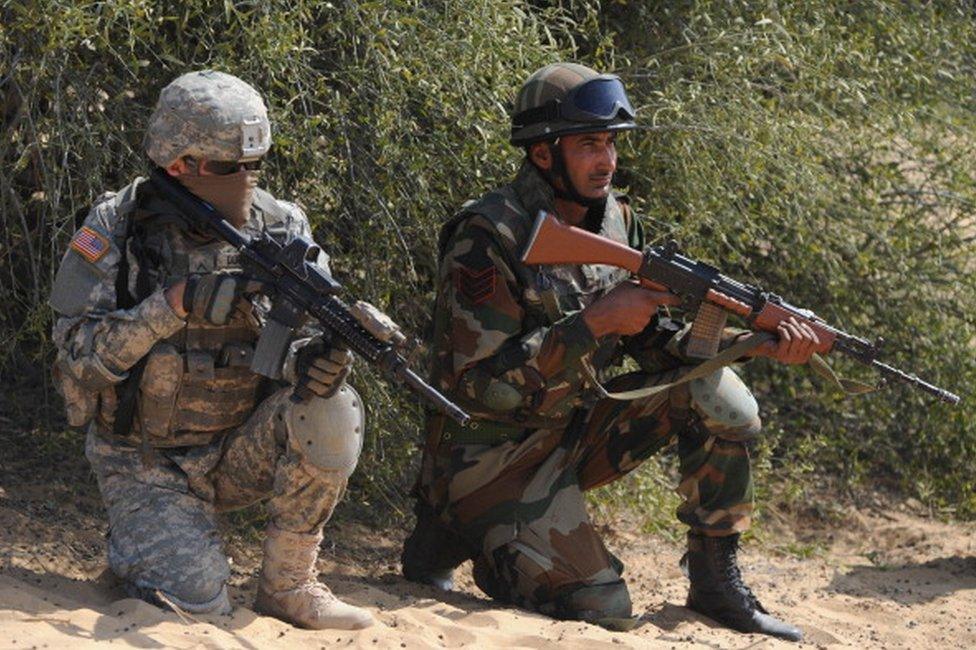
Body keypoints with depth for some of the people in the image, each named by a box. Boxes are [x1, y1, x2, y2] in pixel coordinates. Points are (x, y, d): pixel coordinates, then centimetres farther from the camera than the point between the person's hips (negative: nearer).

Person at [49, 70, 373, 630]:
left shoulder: (282, 228, -4)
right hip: (148, 463, -3)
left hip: (240, 452, 3)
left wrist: (312, 361, -31)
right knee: (196, 602, -23)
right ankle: (141, 537, 15)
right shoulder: (119, 226, -11)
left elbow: (305, 338, -4)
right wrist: (175, 305, -30)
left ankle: (288, 583, -9)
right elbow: (78, 351, -17)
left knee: (332, 410, -26)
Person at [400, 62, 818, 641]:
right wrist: (594, 322, -29)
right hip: (496, 457, -7)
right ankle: (456, 534, 6)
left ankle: (717, 582, 1)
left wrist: (764, 345, -13)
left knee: (717, 393, -10)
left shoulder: (617, 223, 3)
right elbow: (479, 384, -25)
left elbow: (658, 341, 3)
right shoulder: (487, 238, -21)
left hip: (577, 434, 7)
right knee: (602, 608, -17)